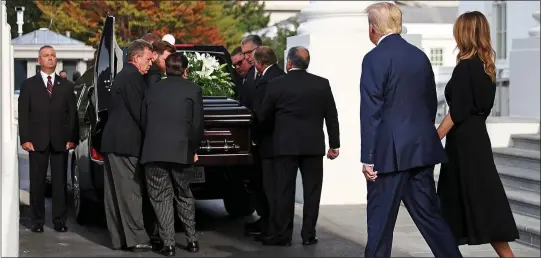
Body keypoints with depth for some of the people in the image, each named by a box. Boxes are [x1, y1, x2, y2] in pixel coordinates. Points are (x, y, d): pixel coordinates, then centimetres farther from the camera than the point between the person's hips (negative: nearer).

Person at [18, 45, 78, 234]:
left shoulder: (66, 86, 12)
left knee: (60, 182, 2)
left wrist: (72, 139, -3)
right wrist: (25, 139, -7)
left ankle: (60, 220, 7)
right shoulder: (29, 84, 7)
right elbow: (23, 114, 2)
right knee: (37, 182, 2)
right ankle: (37, 221, 8)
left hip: (60, 141, 1)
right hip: (37, 141, -1)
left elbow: (73, 114, 8)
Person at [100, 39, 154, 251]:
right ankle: (136, 239, -7)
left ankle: (118, 238, 13)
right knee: (130, 192, -8)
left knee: (116, 192, 9)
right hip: (126, 142, -10)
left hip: (112, 141, 10)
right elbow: (138, 111, -15)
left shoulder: (122, 76, 19)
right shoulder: (133, 77, -12)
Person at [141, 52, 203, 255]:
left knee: (161, 198, 5)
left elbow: (144, 122, 14)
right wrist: (193, 150, 13)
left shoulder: (152, 90, 13)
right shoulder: (193, 90, 4)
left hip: (153, 153, 1)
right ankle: (191, 240, 18)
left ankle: (169, 244, 0)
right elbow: (197, 125, -1)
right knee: (184, 196, 17)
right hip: (181, 152, 0)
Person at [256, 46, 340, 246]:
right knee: (311, 190, 7)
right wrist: (334, 144, 9)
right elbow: (331, 117, 2)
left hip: (285, 145, -1)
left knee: (284, 190, 3)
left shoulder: (277, 84, -5)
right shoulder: (322, 84, 1)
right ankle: (308, 234, 9)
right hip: (314, 145, 2)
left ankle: (282, 235, 5)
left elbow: (263, 116, 3)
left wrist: (274, 129, 23)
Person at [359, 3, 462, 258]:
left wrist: (368, 159, -11)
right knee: (428, 213, 11)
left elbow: (371, 112, -13)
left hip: (390, 152, -6)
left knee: (380, 220, 1)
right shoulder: (420, 56, 11)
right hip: (422, 149, 6)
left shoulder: (374, 58, -10)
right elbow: (431, 104, 16)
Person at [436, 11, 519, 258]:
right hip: (476, 134, 9)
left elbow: (457, 112, -19)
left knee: (479, 199, -5)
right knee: (455, 198, 14)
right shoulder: (486, 66, 10)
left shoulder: (465, 67, -16)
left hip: (464, 139, -9)